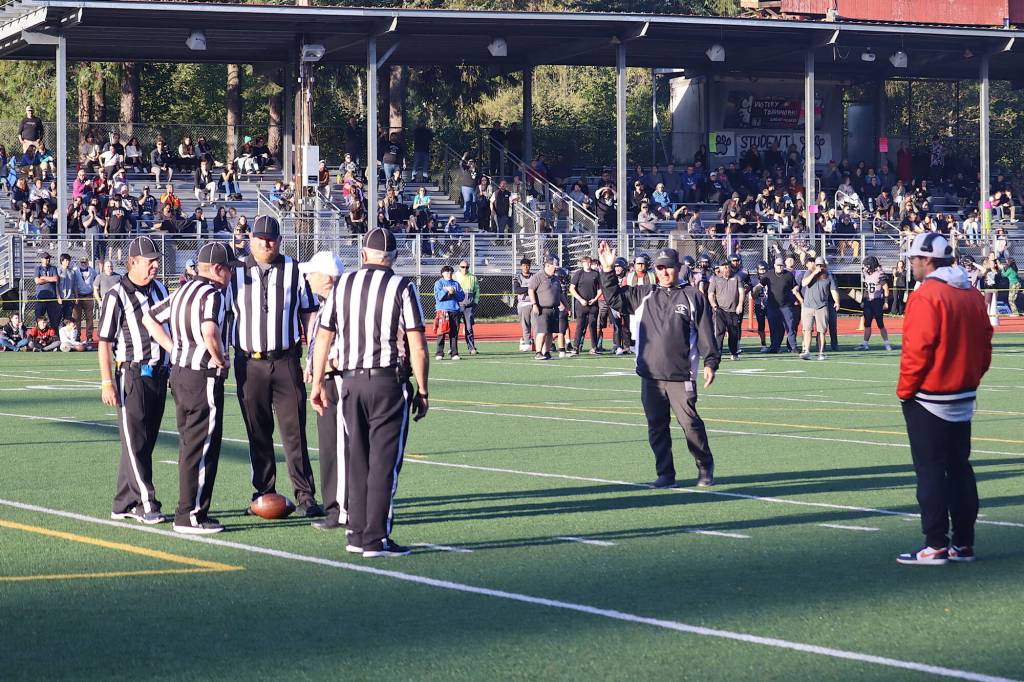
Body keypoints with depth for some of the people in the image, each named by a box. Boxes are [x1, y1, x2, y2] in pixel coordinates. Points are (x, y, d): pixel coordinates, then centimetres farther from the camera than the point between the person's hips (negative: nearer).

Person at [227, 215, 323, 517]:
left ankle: (305, 495, -2)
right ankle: (263, 491, 16)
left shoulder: (294, 271, 3)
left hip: (285, 361, -1)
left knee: (295, 432, -4)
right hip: (248, 364, 1)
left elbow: (309, 315, 7)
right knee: (258, 433, 7)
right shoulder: (236, 273, 5)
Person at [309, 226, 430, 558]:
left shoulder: (343, 285, 6)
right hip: (388, 382, -4)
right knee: (384, 462, 0)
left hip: (351, 381, 4)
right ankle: (376, 539, -2)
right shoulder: (402, 288, -5)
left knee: (357, 461, 13)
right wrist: (422, 391, 1)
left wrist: (318, 382, 15)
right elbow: (417, 346, -7)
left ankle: (356, 534, 16)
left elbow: (323, 339, 7)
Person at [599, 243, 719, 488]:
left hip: (681, 376, -4)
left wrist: (710, 363, -6)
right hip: (650, 376, 4)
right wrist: (608, 271, -2)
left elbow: (706, 333, 1)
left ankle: (705, 469, 10)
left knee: (690, 423, -7)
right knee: (656, 427, 6)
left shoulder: (692, 296, 2)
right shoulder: (643, 295, 12)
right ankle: (665, 474, 14)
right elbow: (615, 298, 10)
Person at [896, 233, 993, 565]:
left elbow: (917, 351, -19)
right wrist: (971, 379, 18)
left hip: (928, 399, -8)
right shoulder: (973, 295, 7)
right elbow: (985, 345, 10)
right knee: (959, 468, 13)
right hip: (964, 397, 8)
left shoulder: (926, 296, -17)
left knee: (930, 470, -2)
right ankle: (964, 543, 15)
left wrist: (905, 390, -8)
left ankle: (936, 545, -2)